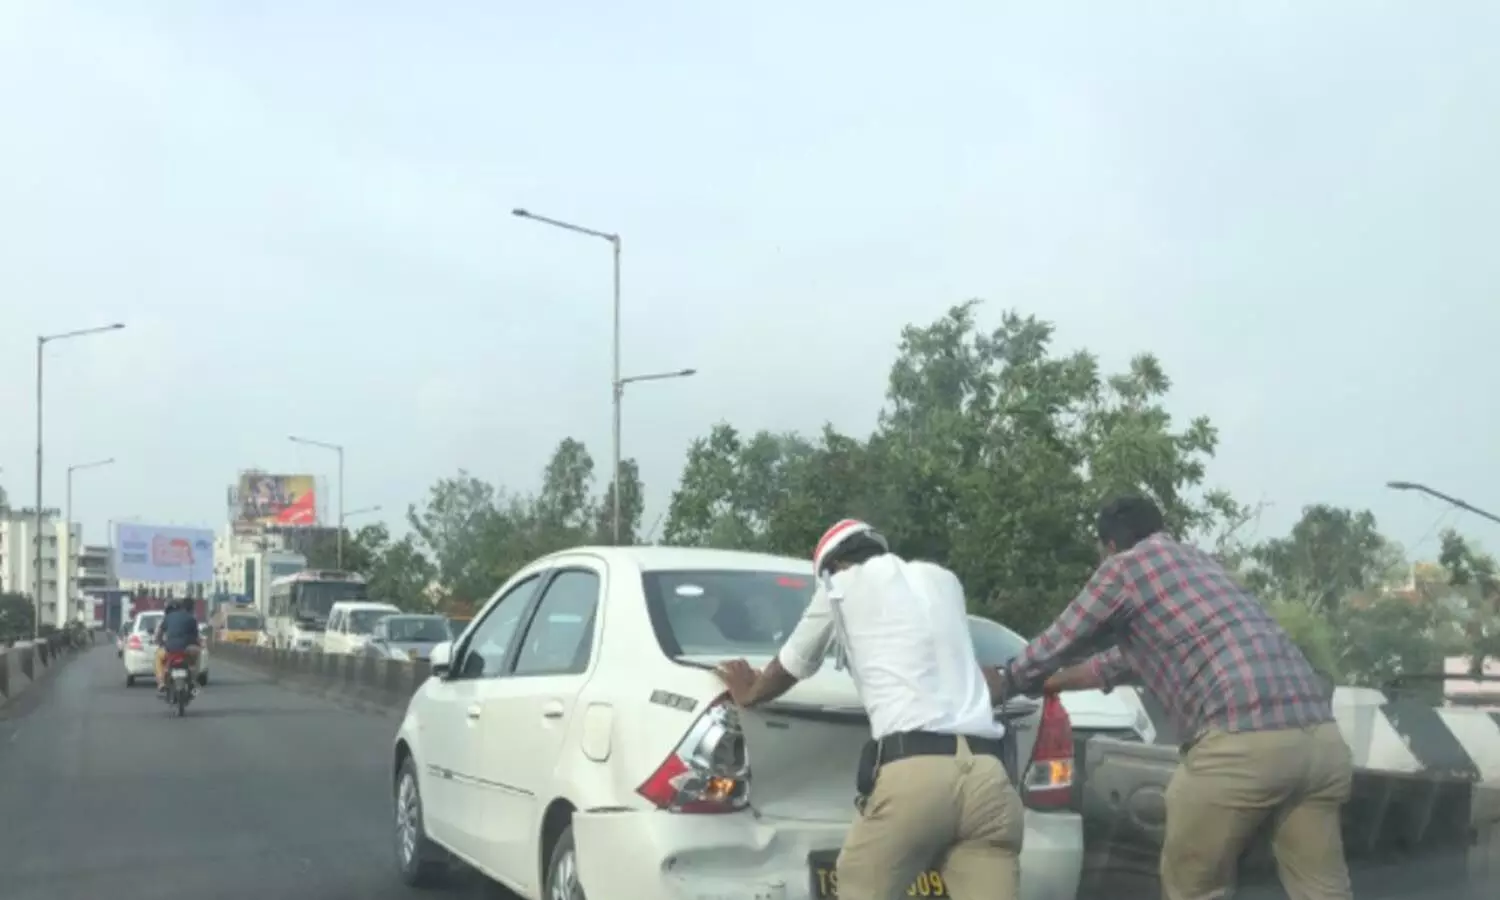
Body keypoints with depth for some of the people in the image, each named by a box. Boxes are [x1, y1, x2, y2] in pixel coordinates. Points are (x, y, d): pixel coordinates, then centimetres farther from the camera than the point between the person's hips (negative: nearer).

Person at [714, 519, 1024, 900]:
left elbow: (791, 667, 29)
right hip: (987, 773, 4)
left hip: (912, 771, -4)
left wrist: (748, 694, 49)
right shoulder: (943, 580, 27)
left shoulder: (841, 586, 15)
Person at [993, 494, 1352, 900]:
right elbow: (1126, 658, 41)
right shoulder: (1200, 559, 32)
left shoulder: (1125, 566, 10)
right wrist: (1045, 683, 50)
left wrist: (1003, 682, 40)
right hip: (1322, 736, 7)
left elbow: (1055, 647, 20)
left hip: (1241, 742, -7)